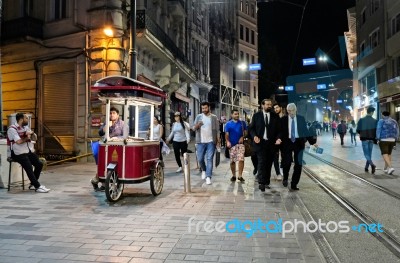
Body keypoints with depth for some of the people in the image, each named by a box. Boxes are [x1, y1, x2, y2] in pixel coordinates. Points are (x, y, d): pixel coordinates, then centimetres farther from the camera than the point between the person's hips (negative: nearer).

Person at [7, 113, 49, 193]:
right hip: (18, 154, -7)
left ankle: (33, 184, 3)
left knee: (39, 164, -10)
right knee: (29, 167, -24)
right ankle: (38, 187, -21)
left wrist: (32, 133, -4)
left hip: (29, 152, 7)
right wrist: (27, 138, -4)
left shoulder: (26, 127, 15)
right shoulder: (12, 129, -10)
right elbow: (19, 141, -22)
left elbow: (35, 138, 18)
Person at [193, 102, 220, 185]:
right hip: (201, 142, 2)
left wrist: (218, 139, -4)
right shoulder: (198, 117, 7)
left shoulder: (214, 117, 4)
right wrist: (197, 125, -18)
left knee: (209, 159, -5)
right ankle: (204, 170, 33)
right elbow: (194, 128, 4)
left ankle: (208, 177, -4)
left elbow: (217, 129, 5)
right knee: (200, 159, 5)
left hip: (211, 142, -2)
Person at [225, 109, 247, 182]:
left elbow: (245, 132, 9)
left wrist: (242, 137, -10)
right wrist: (227, 141, -16)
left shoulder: (242, 123, 5)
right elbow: (226, 134, 0)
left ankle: (240, 176, -4)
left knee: (241, 159, -13)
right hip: (232, 144, 1)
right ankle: (233, 175, 22)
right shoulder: (228, 124, 4)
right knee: (232, 161, 7)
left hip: (240, 144, 0)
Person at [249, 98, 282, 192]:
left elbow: (279, 130, 8)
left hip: (272, 143, 2)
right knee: (262, 162, -10)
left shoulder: (275, 116, 8)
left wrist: (278, 138, -10)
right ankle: (261, 183, -10)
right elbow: (252, 128, 5)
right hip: (260, 142, -2)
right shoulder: (256, 115, 5)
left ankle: (266, 182, 16)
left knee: (269, 163, 6)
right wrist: (254, 136, -14)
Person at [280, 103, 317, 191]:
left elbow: (306, 131, 6)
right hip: (287, 142, -2)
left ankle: (294, 184, 15)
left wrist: (313, 141, 1)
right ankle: (285, 178, 22)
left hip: (298, 142, 2)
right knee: (287, 162, -8)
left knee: (298, 164, 2)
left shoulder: (301, 119, 4)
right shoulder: (283, 119, 0)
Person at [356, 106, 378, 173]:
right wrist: (374, 137, 12)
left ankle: (372, 165, -22)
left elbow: (358, 130, -6)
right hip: (371, 139, 2)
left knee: (366, 154, -1)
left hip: (364, 139, -2)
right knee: (369, 153, 14)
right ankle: (366, 167, 19)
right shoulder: (375, 121, -3)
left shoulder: (361, 120, -7)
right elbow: (377, 130, -5)